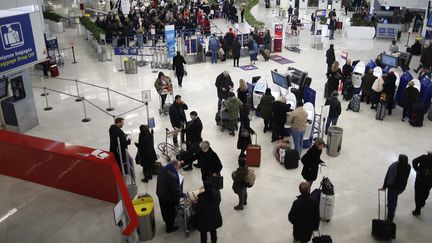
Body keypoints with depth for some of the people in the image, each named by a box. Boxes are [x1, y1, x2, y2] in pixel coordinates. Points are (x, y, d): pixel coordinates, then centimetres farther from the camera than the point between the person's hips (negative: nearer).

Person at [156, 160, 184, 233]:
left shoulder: (162, 170, -9)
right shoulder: (172, 176, -37)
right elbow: (176, 190, -28)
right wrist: (182, 194, -10)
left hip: (160, 194, 8)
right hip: (169, 198, -8)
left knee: (164, 210, 29)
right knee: (170, 212, 17)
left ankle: (167, 222, 54)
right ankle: (169, 227, 36)